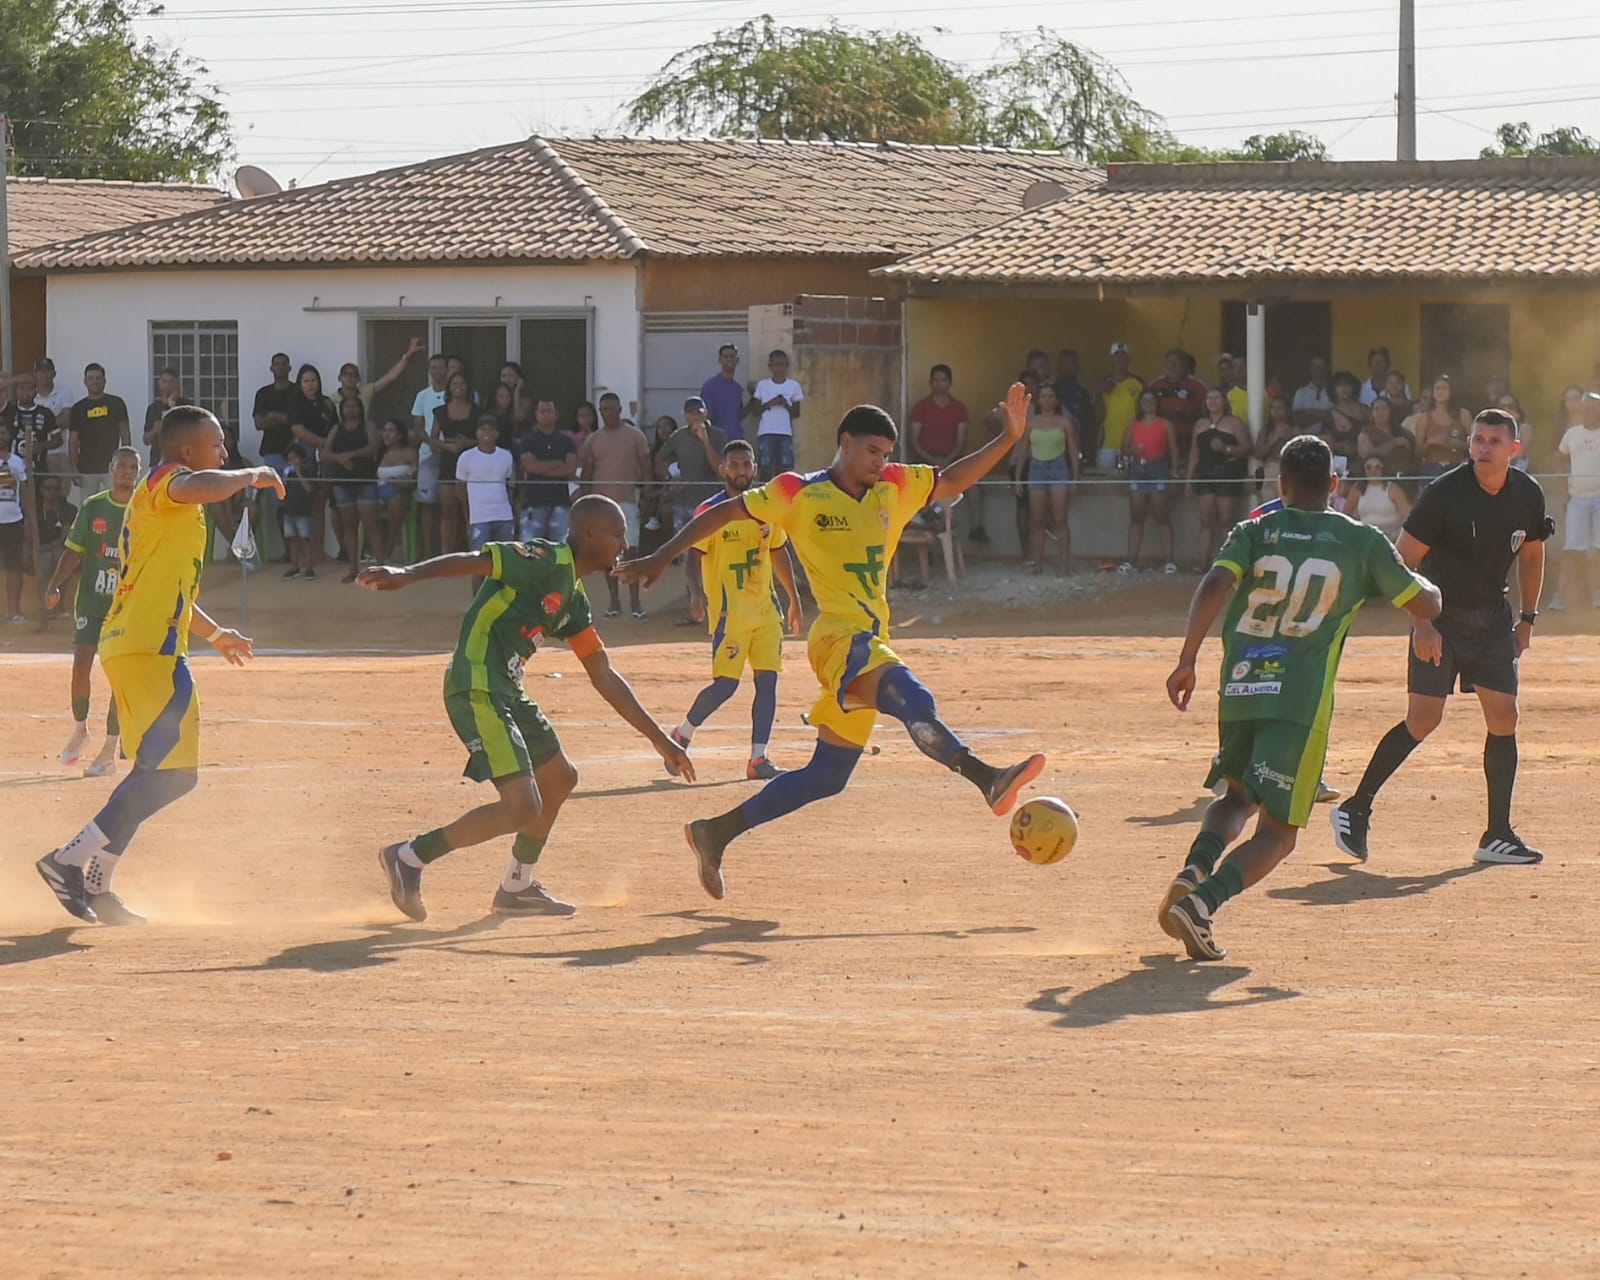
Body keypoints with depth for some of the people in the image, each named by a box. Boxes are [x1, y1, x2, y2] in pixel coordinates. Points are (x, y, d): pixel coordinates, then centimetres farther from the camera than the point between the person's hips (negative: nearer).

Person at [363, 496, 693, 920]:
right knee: (522, 808, -15)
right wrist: (405, 575, -38)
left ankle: (516, 888, 35)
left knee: (559, 778, 25)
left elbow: (604, 677, 25)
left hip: (507, 693, 10)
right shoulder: (547, 562, -10)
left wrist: (659, 739, 26)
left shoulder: (575, 601, 18)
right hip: (477, 690, -10)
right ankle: (410, 857, -4)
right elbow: (472, 561, -22)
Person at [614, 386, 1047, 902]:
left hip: (871, 645, 8)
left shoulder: (894, 488, 13)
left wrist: (1008, 438, 5)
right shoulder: (798, 493, -2)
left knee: (827, 775, 9)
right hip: (839, 635, -8)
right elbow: (725, 513, 4)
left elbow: (953, 481, 19)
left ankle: (716, 833, 18)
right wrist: (662, 557, 3)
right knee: (912, 699, -33)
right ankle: (986, 778, -52)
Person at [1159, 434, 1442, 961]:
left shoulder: (1254, 532, 9)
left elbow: (1215, 585, -9)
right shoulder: (1361, 542, 7)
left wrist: (1186, 661, -11)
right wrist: (1423, 581, 35)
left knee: (1237, 795, 28)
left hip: (1239, 690, 3)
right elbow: (1427, 605, 12)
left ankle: (1195, 870, -2)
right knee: (1278, 832, 0)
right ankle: (1200, 903, -26)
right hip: (1302, 699, -3)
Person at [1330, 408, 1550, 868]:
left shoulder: (1528, 495, -2)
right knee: (1423, 720, -11)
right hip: (1441, 615, -5)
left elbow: (1531, 555, 16)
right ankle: (1356, 810, 2)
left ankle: (1498, 836, 4)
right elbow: (1403, 561, -13)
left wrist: (1528, 617, 12)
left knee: (1504, 716, -3)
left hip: (1493, 617, 5)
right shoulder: (1445, 494, -18)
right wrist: (1421, 623, -18)